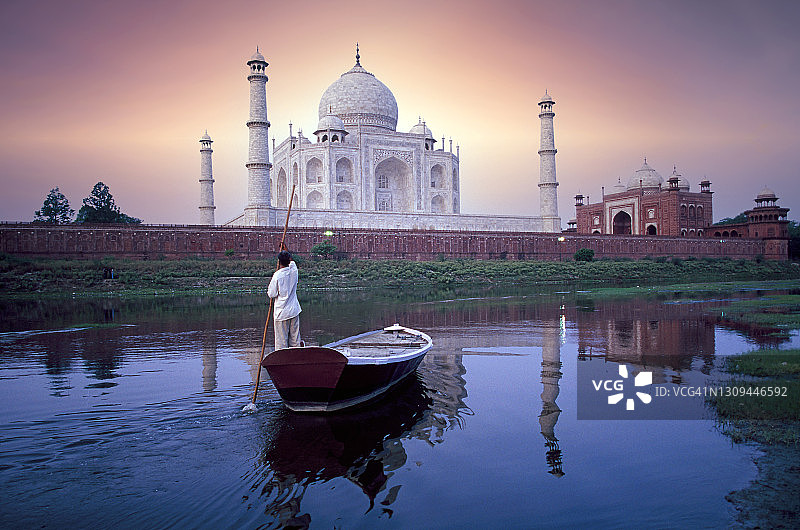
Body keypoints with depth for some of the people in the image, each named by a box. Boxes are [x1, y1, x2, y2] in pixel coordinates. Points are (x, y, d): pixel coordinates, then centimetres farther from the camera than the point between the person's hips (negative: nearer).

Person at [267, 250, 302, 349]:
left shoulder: (277, 275, -15)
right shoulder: (293, 270, -2)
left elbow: (272, 294, -8)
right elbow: (292, 261, 22)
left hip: (281, 312, -4)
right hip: (294, 310, 4)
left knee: (281, 341, 2)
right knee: (295, 339, 12)